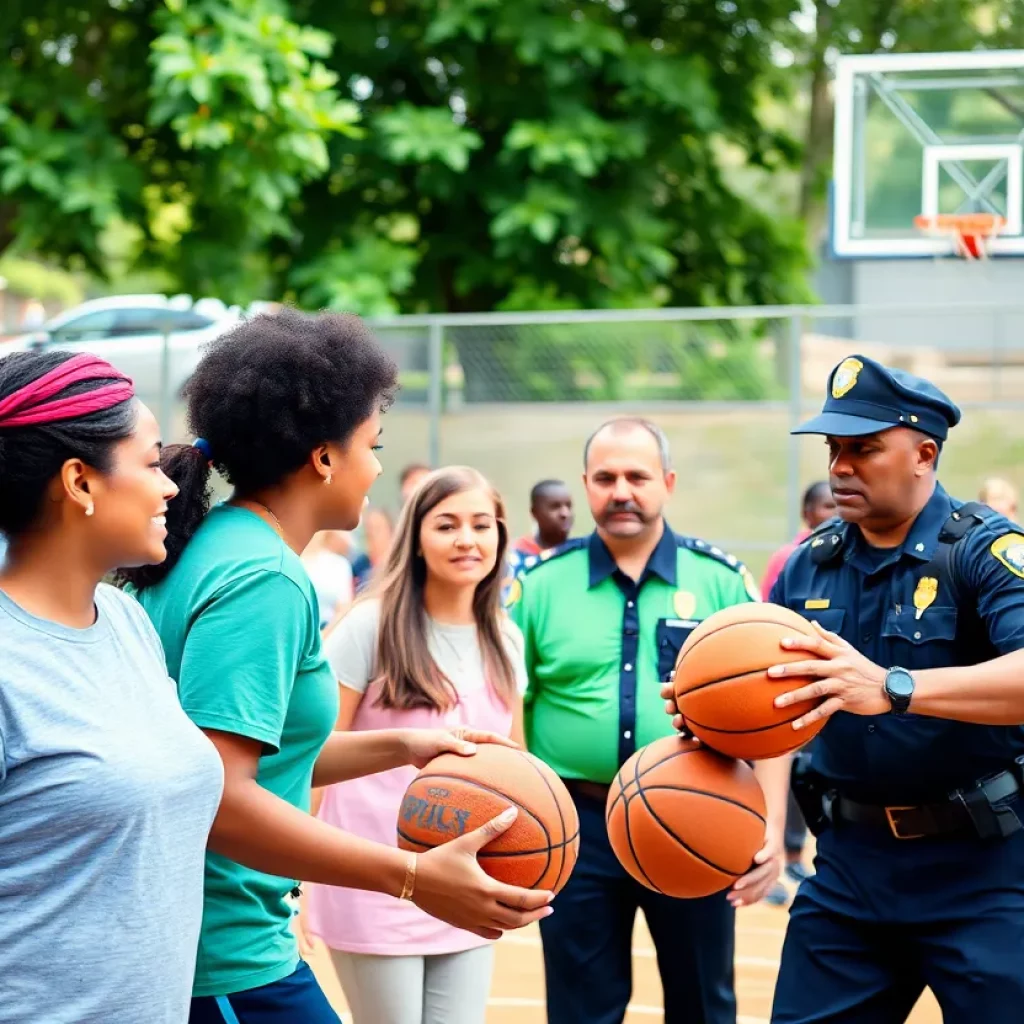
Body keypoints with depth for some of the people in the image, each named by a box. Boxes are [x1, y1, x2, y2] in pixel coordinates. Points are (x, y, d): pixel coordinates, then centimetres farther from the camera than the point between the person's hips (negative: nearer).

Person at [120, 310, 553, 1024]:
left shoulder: (214, 545, 9)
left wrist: (401, 747, 13)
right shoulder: (264, 581, -19)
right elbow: (218, 796, -27)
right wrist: (413, 877, -27)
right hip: (228, 965, -9)